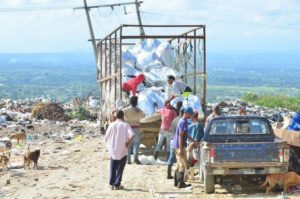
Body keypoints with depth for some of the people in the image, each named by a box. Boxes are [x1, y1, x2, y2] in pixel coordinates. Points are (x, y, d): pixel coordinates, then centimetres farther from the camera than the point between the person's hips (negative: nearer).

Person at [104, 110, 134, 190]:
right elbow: (131, 135, -21)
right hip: (122, 151, -2)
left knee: (113, 168, 13)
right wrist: (128, 143, -6)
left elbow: (106, 138, -1)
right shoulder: (126, 125, -5)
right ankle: (117, 184, 7)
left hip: (113, 150, 2)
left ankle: (112, 184, 11)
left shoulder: (112, 125, -1)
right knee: (120, 168, 8)